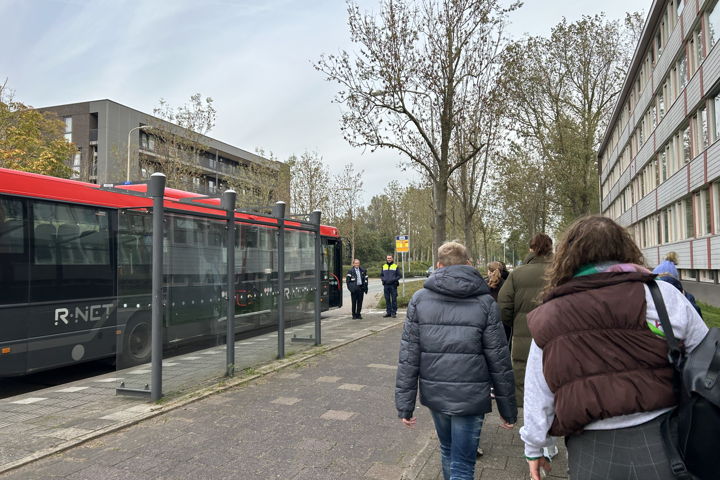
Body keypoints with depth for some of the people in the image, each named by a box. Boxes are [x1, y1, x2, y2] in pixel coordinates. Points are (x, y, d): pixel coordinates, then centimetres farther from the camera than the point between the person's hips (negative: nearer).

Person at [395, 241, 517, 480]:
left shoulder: (419, 299, -3)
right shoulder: (484, 302, -6)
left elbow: (408, 357, -5)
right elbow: (499, 361, -4)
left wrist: (405, 405, 1)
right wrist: (508, 409, 6)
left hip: (434, 393, 3)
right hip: (470, 397, -2)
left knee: (447, 450, 25)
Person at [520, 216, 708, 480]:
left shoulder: (546, 318, -2)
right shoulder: (661, 294, -6)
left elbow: (536, 394, 4)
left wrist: (534, 447, 17)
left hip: (591, 451, 1)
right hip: (661, 440, -1)